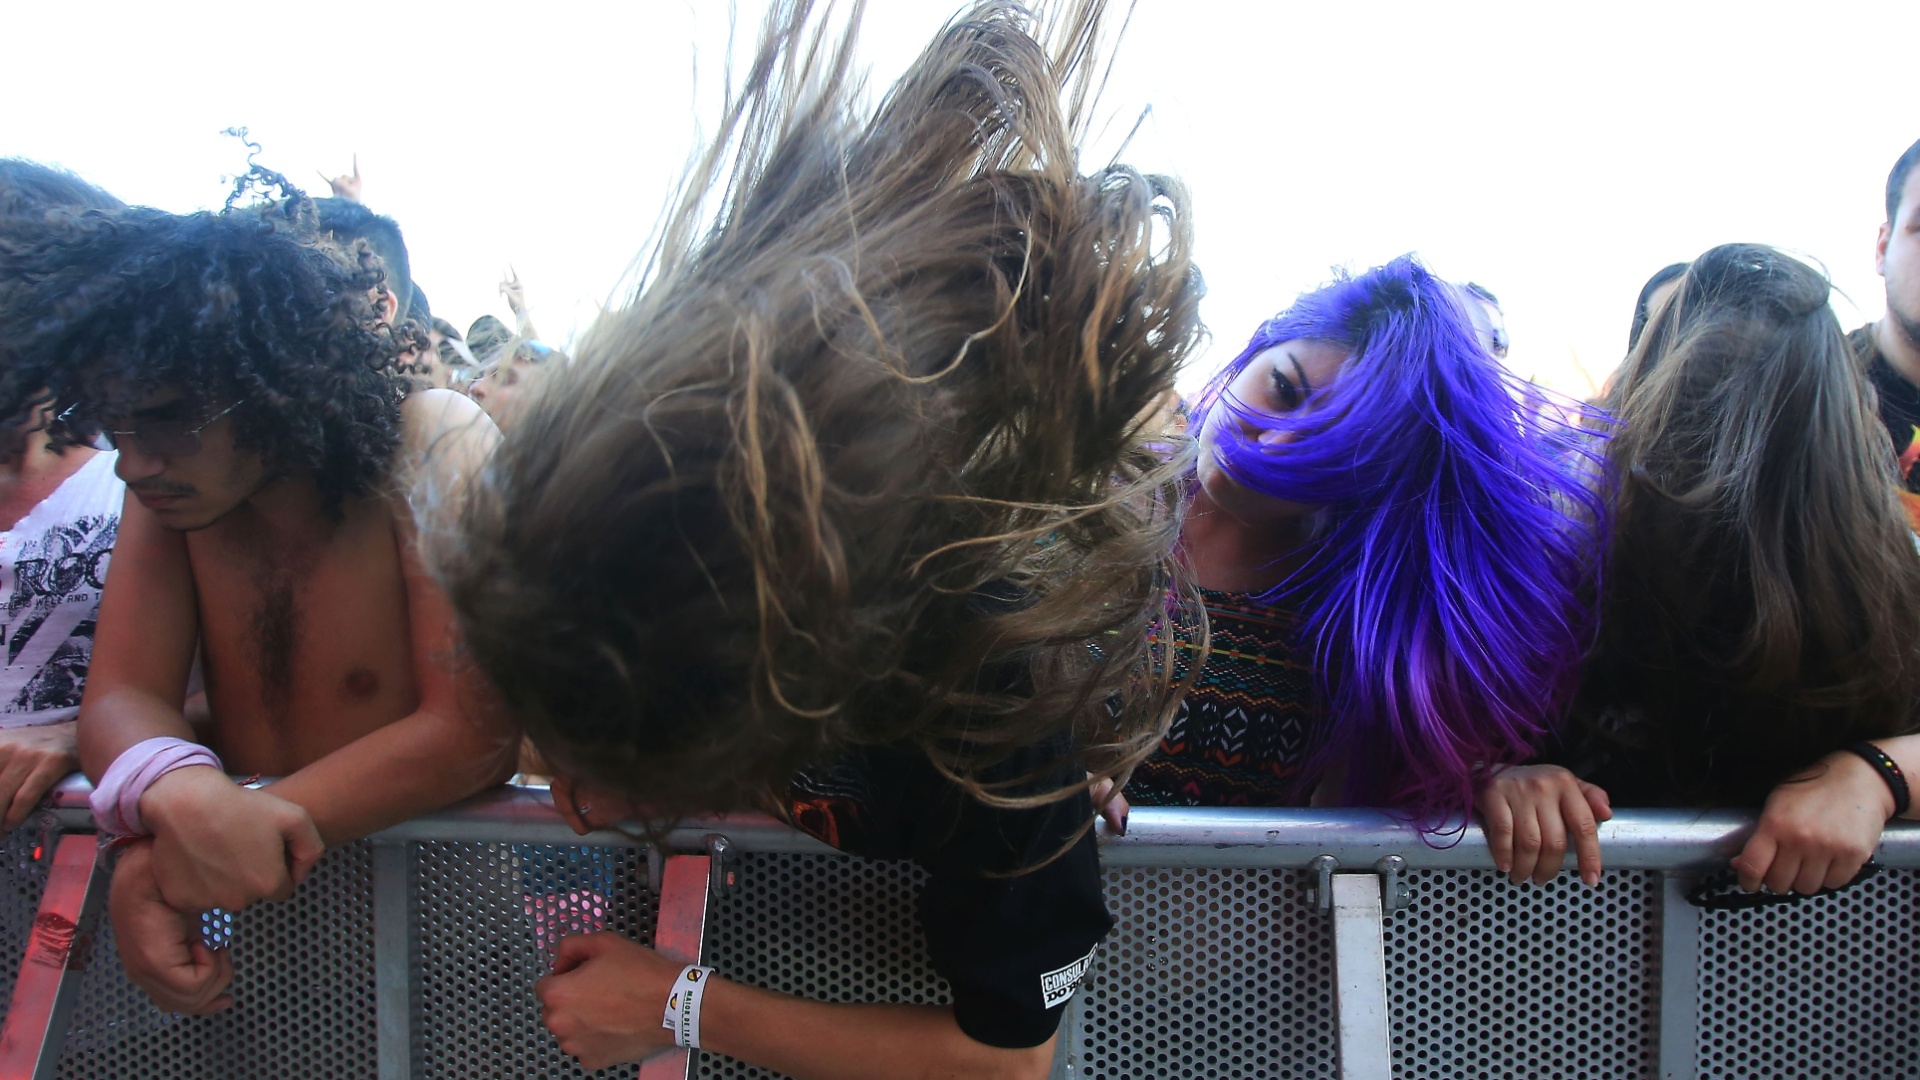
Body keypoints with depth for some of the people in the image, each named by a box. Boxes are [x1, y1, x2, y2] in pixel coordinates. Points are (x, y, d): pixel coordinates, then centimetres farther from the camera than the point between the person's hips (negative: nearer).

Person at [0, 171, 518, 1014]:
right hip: (248, 907, 5)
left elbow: (474, 734, -21)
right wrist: (182, 796, -31)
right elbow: (119, 698, -7)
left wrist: (166, 850, -25)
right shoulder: (168, 483, 0)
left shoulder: (437, 451, -15)